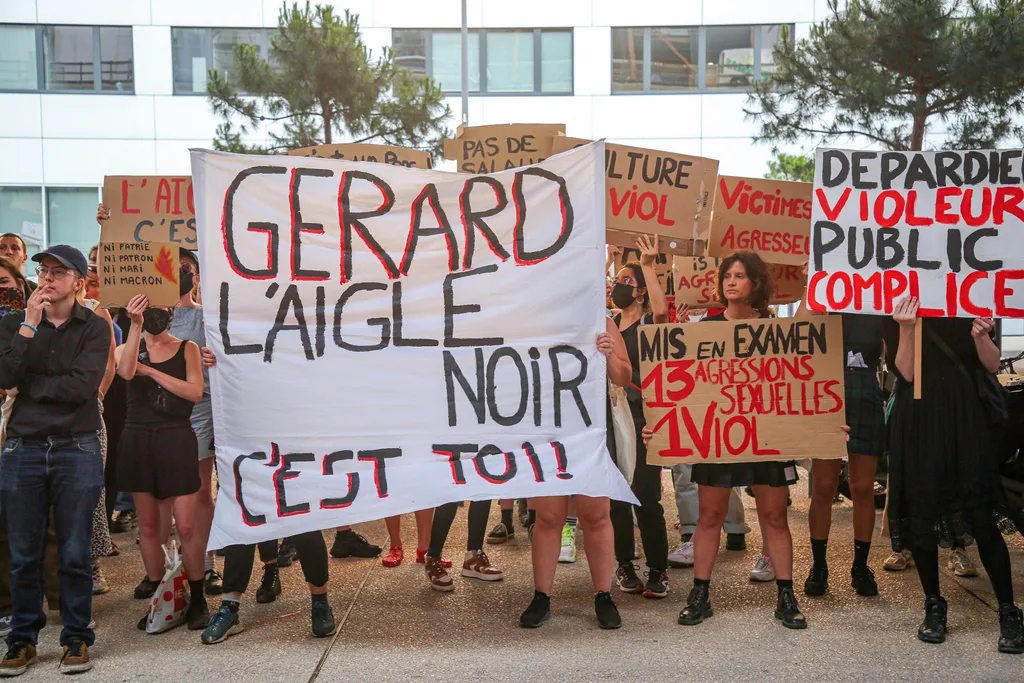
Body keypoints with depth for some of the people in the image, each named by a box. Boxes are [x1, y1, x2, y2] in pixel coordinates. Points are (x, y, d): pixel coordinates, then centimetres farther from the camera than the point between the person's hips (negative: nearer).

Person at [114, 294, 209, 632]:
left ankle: (197, 599, 6)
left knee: (186, 525, -6)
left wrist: (150, 371, -10)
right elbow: (126, 372, -15)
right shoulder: (128, 348, 10)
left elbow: (195, 392, -9)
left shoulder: (187, 348, 6)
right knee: (148, 525, 7)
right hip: (138, 440, 2)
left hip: (176, 439, -2)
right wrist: (136, 325, -23)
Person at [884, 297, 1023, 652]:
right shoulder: (896, 313, 3)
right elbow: (905, 373, -8)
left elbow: (993, 364, 4)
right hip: (917, 421, 0)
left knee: (982, 516, -5)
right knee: (921, 514, 5)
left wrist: (980, 336, -15)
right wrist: (906, 329, -20)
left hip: (963, 416, 0)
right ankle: (933, 606, 20)